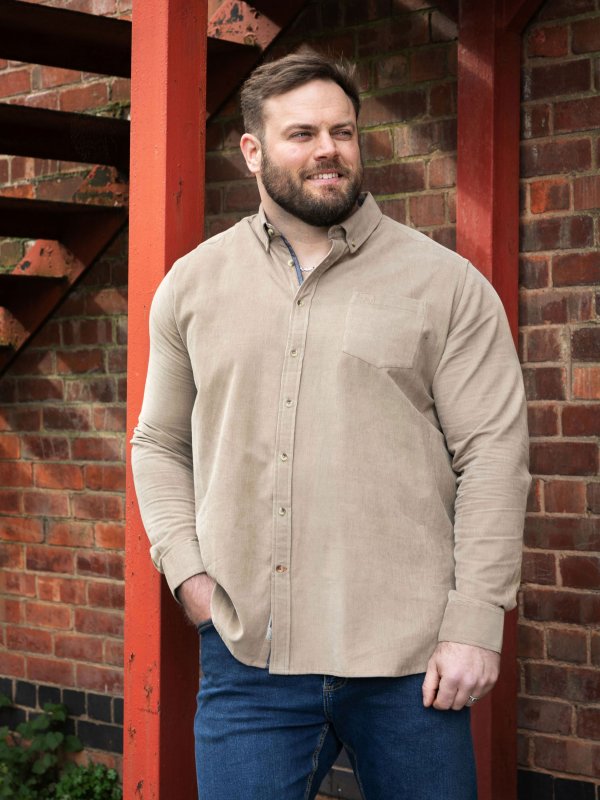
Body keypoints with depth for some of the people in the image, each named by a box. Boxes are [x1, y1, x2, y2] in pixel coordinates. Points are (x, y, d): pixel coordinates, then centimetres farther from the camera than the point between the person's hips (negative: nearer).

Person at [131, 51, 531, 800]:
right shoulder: (193, 283, 9)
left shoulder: (446, 283, 0)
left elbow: (493, 455, -4)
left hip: (408, 659, -2)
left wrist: (475, 623, -10)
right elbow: (160, 443, 16)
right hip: (246, 654, 2)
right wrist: (187, 570, 2)